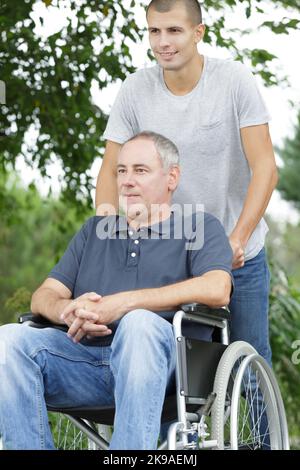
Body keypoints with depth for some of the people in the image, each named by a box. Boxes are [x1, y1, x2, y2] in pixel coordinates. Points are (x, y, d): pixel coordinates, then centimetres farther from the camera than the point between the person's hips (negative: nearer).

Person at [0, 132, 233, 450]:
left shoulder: (199, 227, 16)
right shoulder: (94, 230, 31)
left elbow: (217, 289, -6)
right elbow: (43, 296, 20)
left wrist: (123, 303, -13)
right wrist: (70, 311, -7)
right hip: (87, 356, 4)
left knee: (139, 322, -37)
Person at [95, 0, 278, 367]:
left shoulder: (235, 81, -13)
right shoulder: (136, 89, -7)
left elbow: (264, 168, -15)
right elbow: (111, 171, -3)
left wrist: (238, 238, -25)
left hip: (240, 254, -1)